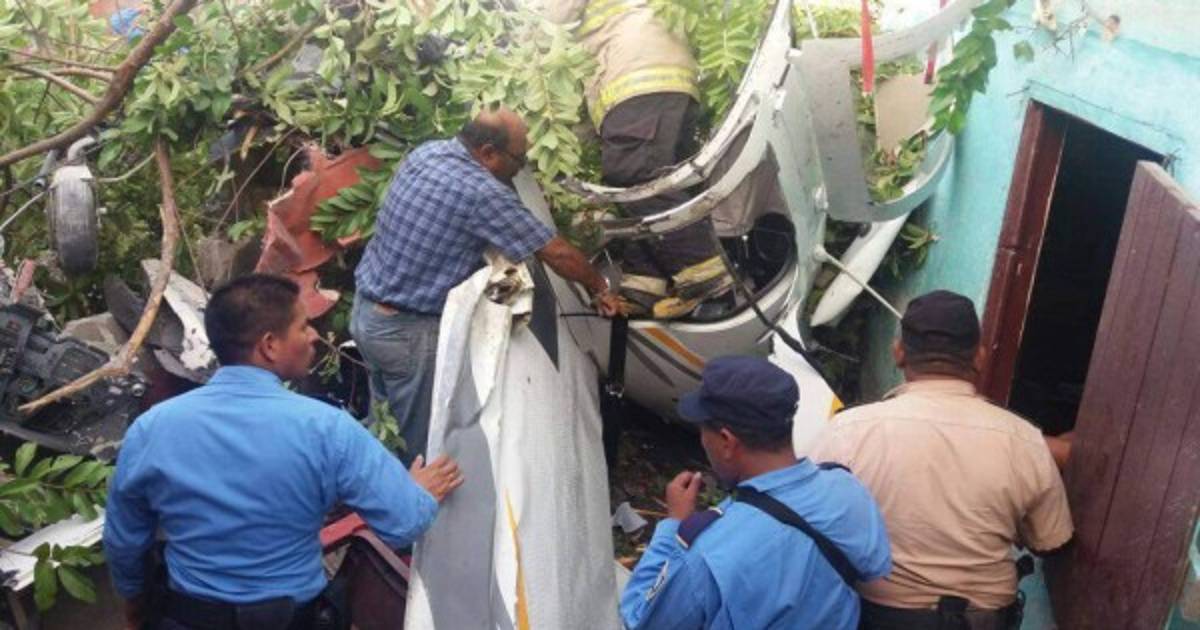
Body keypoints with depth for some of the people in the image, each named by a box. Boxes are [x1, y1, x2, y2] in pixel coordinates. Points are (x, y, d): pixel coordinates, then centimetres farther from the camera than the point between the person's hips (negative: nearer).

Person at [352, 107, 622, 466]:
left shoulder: (427, 151, 1)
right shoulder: (484, 194, -23)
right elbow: (558, 254, -15)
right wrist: (600, 288, 2)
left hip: (364, 308, 8)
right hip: (406, 330, -8)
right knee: (416, 442, 10)